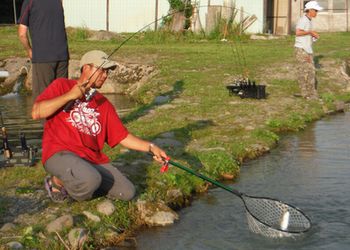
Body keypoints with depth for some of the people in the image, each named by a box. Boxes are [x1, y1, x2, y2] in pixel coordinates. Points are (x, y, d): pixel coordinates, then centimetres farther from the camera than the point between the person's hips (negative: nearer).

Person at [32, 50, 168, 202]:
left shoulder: (103, 103, 17)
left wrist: (150, 147, 2)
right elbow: (36, 113, -10)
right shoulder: (62, 85, 4)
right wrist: (69, 96, -13)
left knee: (127, 192, -5)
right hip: (60, 154, -6)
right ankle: (57, 182, -4)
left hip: (93, 159, 6)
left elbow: (123, 137, 15)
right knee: (90, 180, -36)